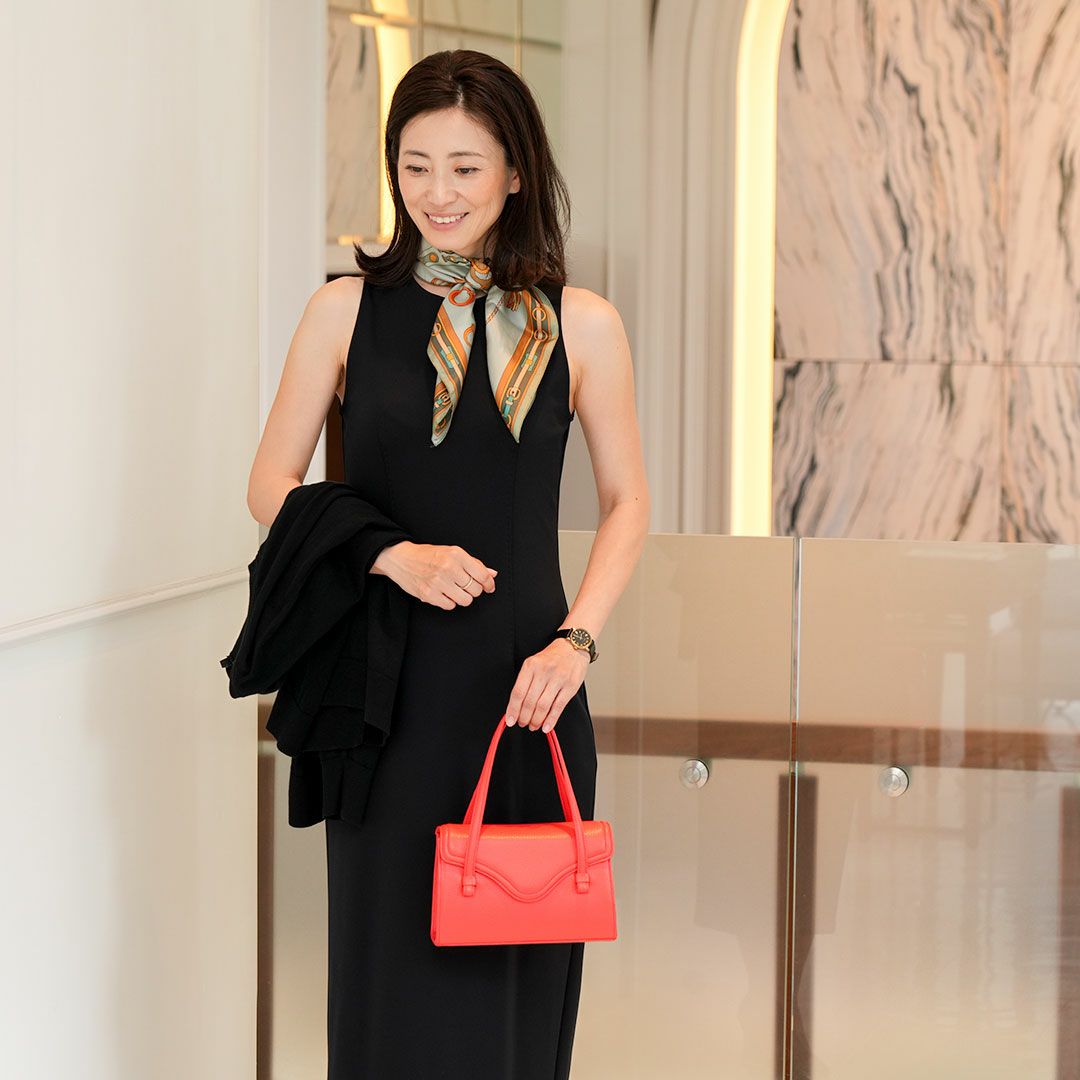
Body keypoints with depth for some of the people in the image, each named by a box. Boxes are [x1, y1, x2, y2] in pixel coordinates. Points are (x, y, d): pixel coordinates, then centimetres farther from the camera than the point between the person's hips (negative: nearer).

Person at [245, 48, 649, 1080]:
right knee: (394, 960, 3)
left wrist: (576, 640, -7)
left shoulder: (582, 326, 2)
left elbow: (626, 503, 8)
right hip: (389, 685, 0)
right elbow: (270, 484, 5)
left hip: (524, 685, 1)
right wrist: (394, 553, -11)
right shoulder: (348, 308, 2)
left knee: (515, 971, 4)